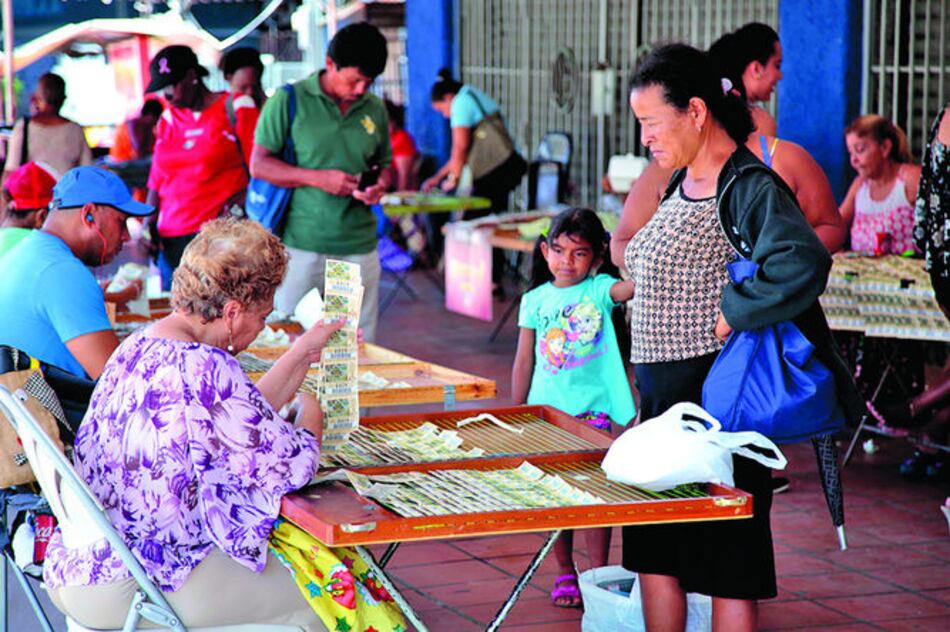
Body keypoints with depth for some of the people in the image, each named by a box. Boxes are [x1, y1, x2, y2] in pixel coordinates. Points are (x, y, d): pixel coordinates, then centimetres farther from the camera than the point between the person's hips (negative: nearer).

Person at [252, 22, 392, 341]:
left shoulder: (374, 109, 11)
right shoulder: (289, 100, -2)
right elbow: (259, 164, -3)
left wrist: (380, 186, -4)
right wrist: (317, 178, -15)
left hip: (359, 246, 3)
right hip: (301, 244, -3)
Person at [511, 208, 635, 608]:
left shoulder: (599, 290, 0)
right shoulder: (535, 301, 6)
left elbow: (630, 288, -21)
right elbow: (523, 361, 10)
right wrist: (516, 414, 11)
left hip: (592, 409, -2)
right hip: (546, 410, 2)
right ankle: (565, 573, 21)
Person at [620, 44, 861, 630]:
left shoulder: (749, 187, -17)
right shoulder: (683, 183, 12)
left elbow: (803, 264, -35)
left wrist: (730, 314, -24)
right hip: (665, 404, 9)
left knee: (727, 569, 1)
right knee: (653, 554, 14)